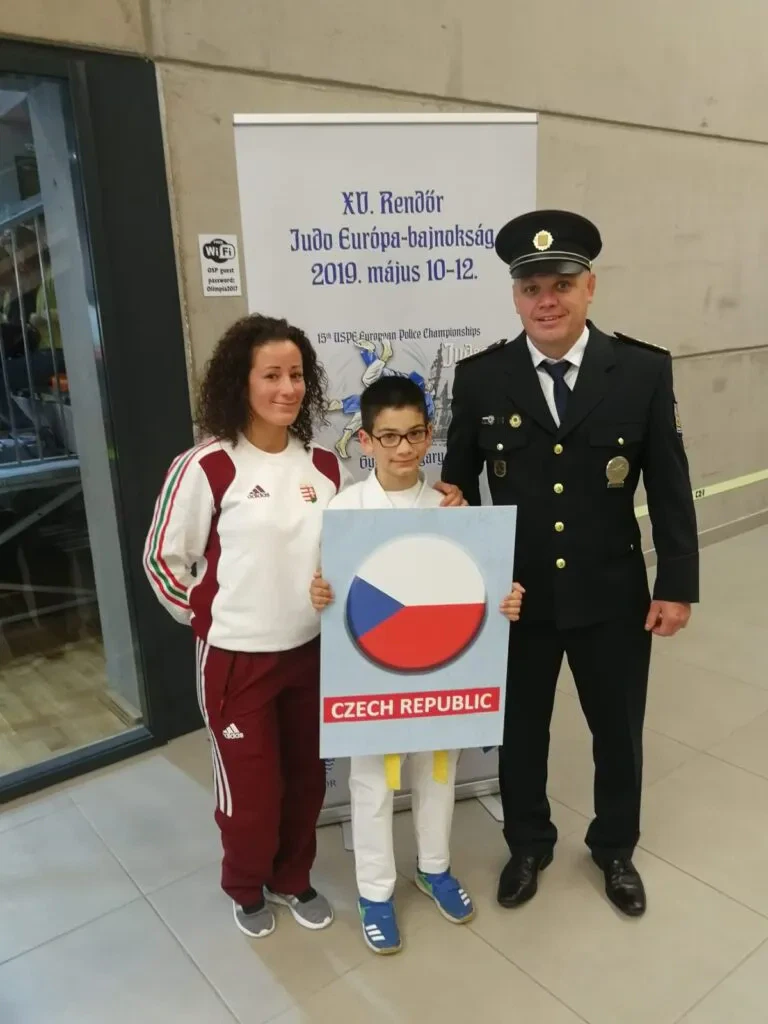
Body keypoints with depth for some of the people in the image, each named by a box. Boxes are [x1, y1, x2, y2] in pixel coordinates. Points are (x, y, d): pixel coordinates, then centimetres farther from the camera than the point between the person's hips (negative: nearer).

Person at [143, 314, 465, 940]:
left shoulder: (323, 465, 0)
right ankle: (246, 888, 41)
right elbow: (161, 559, -6)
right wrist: (209, 618, -3)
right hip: (237, 659, -4)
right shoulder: (206, 467, -15)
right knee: (251, 790, 11)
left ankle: (293, 879, 45)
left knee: (306, 780, 18)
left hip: (310, 651, 5)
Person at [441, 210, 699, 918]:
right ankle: (528, 845, 45)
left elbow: (670, 487, -3)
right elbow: (458, 484, 2)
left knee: (618, 731, 19)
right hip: (514, 595, 0)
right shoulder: (480, 377, -6)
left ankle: (615, 848, 48)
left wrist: (677, 584, -3)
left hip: (613, 595, 0)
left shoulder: (645, 371, -7)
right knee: (520, 731, 18)